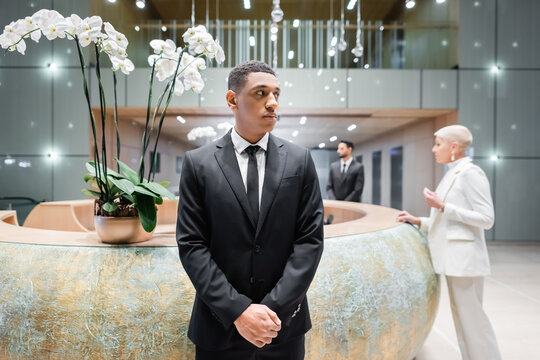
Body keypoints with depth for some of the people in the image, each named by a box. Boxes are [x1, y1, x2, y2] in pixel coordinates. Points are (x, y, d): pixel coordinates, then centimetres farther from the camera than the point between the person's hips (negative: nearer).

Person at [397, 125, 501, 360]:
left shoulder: (470, 173, -13)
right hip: (453, 257, 9)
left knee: (471, 316, 0)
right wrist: (419, 221, 12)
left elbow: (486, 219, -17)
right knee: (461, 315, 15)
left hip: (465, 258, -9)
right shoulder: (452, 174, 13)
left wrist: (442, 206, -20)